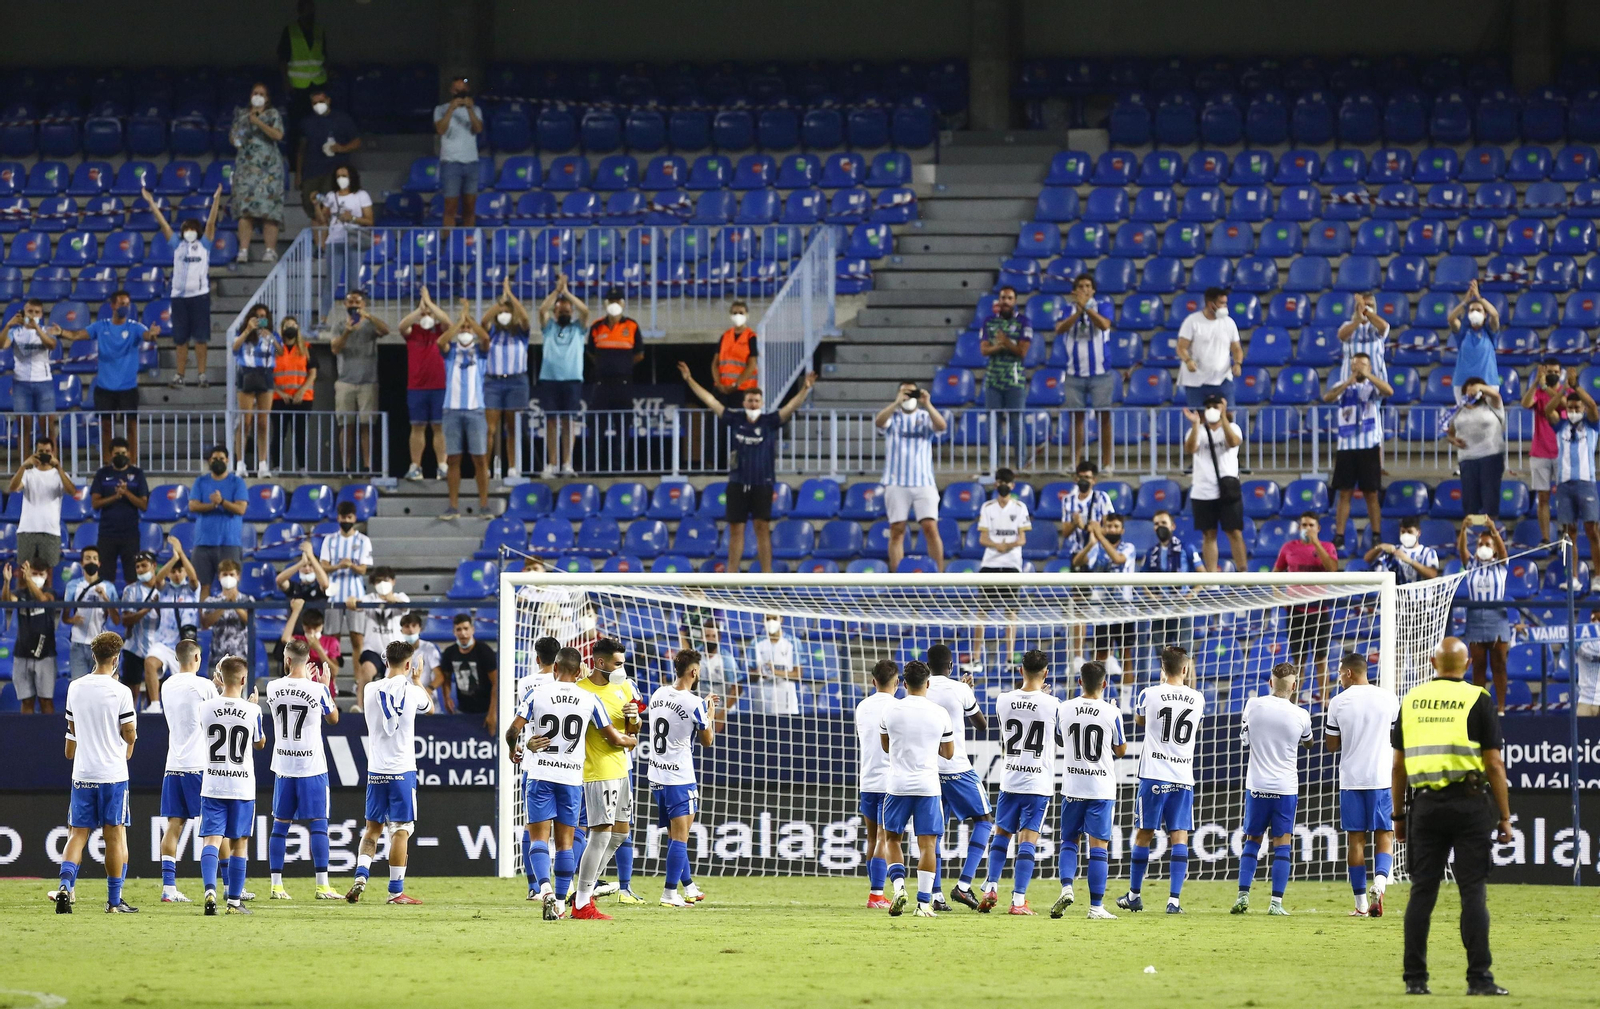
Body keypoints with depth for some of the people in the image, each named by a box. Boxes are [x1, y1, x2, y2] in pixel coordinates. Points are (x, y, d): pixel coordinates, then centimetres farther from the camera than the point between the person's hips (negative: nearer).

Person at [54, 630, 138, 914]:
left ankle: (65, 883, -15)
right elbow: (130, 735, -8)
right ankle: (114, 900, 7)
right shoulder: (121, 692, -11)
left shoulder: (75, 688, 3)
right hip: (113, 773, -3)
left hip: (82, 773, 3)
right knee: (115, 835, 4)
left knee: (77, 833, 7)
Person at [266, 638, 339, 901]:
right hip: (312, 765, -3)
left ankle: (276, 886, 9)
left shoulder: (273, 688, -3)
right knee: (318, 824, 1)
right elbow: (333, 719, 7)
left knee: (280, 825, 9)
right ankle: (322, 886, -3)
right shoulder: (318, 690, -11)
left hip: (283, 766, 3)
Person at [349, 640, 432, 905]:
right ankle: (396, 891, 0)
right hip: (402, 770, -3)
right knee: (401, 829, 1)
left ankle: (361, 875, -3)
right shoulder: (412, 692, -7)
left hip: (376, 770, 3)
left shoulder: (371, 690, -1)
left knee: (373, 827, 14)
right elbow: (429, 705, 16)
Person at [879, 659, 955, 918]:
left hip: (898, 784, 0)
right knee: (927, 843, 2)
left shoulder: (891, 710, -2)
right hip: (928, 785, 0)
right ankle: (924, 903, -2)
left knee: (892, 838, 15)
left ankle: (898, 886, -5)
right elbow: (949, 753, 9)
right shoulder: (940, 714, -2)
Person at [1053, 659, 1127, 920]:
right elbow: (1121, 750, 5)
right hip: (1102, 788, -2)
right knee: (1098, 846, 1)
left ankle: (1066, 887, -9)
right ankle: (1096, 906, -1)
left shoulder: (1063, 710, -3)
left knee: (1069, 841, 14)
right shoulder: (1111, 713, -9)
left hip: (1072, 788, 2)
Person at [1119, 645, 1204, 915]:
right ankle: (1175, 899, -8)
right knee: (1180, 836, 1)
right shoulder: (1197, 699, 2)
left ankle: (1134, 895, 19)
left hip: (1154, 775, -1)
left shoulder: (1150, 694, -6)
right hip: (1184, 777, 1)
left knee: (1145, 834, 9)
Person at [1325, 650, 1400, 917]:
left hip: (1351, 779, 0)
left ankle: (1361, 903, 5)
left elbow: (1332, 745, 3)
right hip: (1382, 777, 1)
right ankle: (1379, 884, -21)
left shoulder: (1338, 702, -3)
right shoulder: (1389, 699, 0)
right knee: (1384, 835, 6)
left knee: (1355, 838, 5)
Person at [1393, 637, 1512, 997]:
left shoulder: (1411, 700, 9)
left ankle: (1415, 978, 5)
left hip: (1425, 804, 3)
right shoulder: (1476, 700, -2)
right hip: (1470, 803, -3)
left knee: (1422, 891, 6)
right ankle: (1479, 978, -5)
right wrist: (1505, 818, 0)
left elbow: (1398, 766, 11)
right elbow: (1494, 765, -5)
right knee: (1473, 891, -2)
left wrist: (1398, 815, 18)